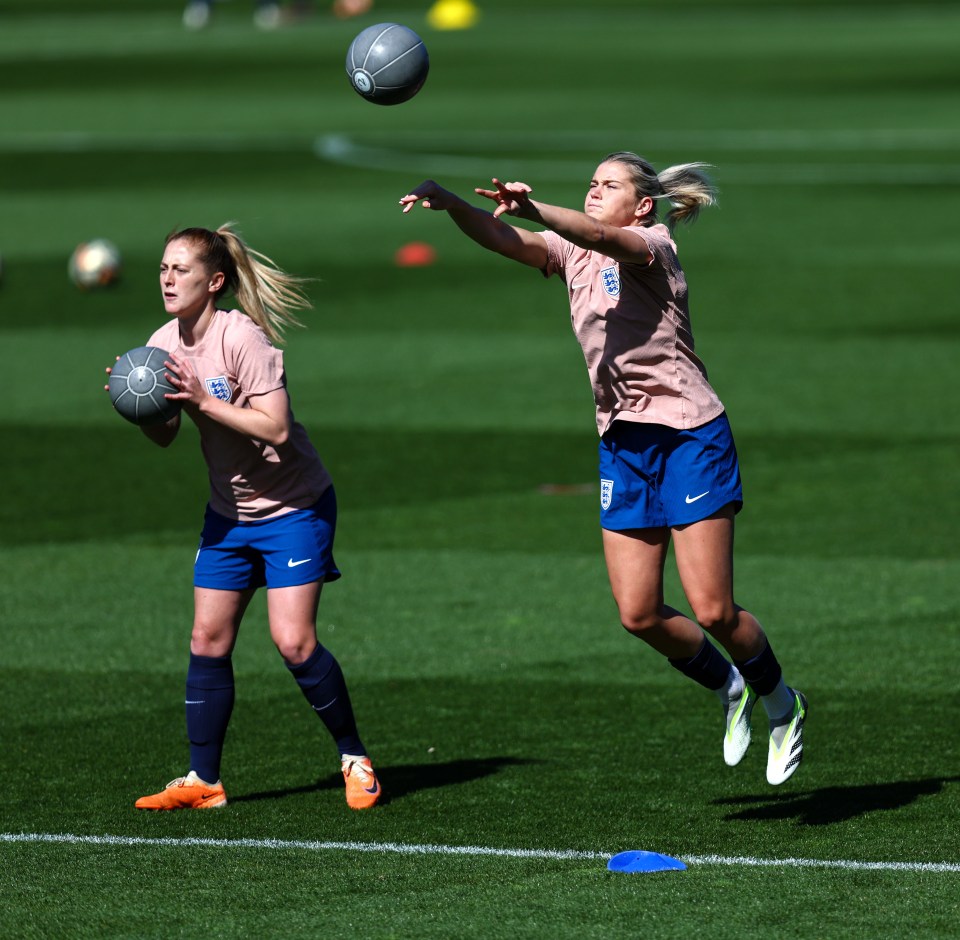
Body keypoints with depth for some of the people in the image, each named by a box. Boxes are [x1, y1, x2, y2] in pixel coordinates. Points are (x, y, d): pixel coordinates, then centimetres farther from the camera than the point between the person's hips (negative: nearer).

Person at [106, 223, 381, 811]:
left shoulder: (243, 339, -22)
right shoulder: (164, 345, 0)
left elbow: (276, 428, -27)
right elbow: (164, 436, 9)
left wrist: (203, 401, -29)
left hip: (292, 505, -7)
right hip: (229, 512, 7)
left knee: (294, 642, -13)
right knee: (208, 641, 2)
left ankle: (355, 757, 5)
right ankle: (203, 781, 9)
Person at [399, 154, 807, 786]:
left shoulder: (654, 243, -8)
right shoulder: (573, 253, 12)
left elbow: (605, 238, -30)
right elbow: (505, 239, -1)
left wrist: (535, 210, -48)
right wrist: (448, 202, -20)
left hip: (689, 434, -6)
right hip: (622, 443, 7)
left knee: (712, 610, -8)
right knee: (638, 614, 0)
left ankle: (782, 701, 18)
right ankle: (729, 687, 26)